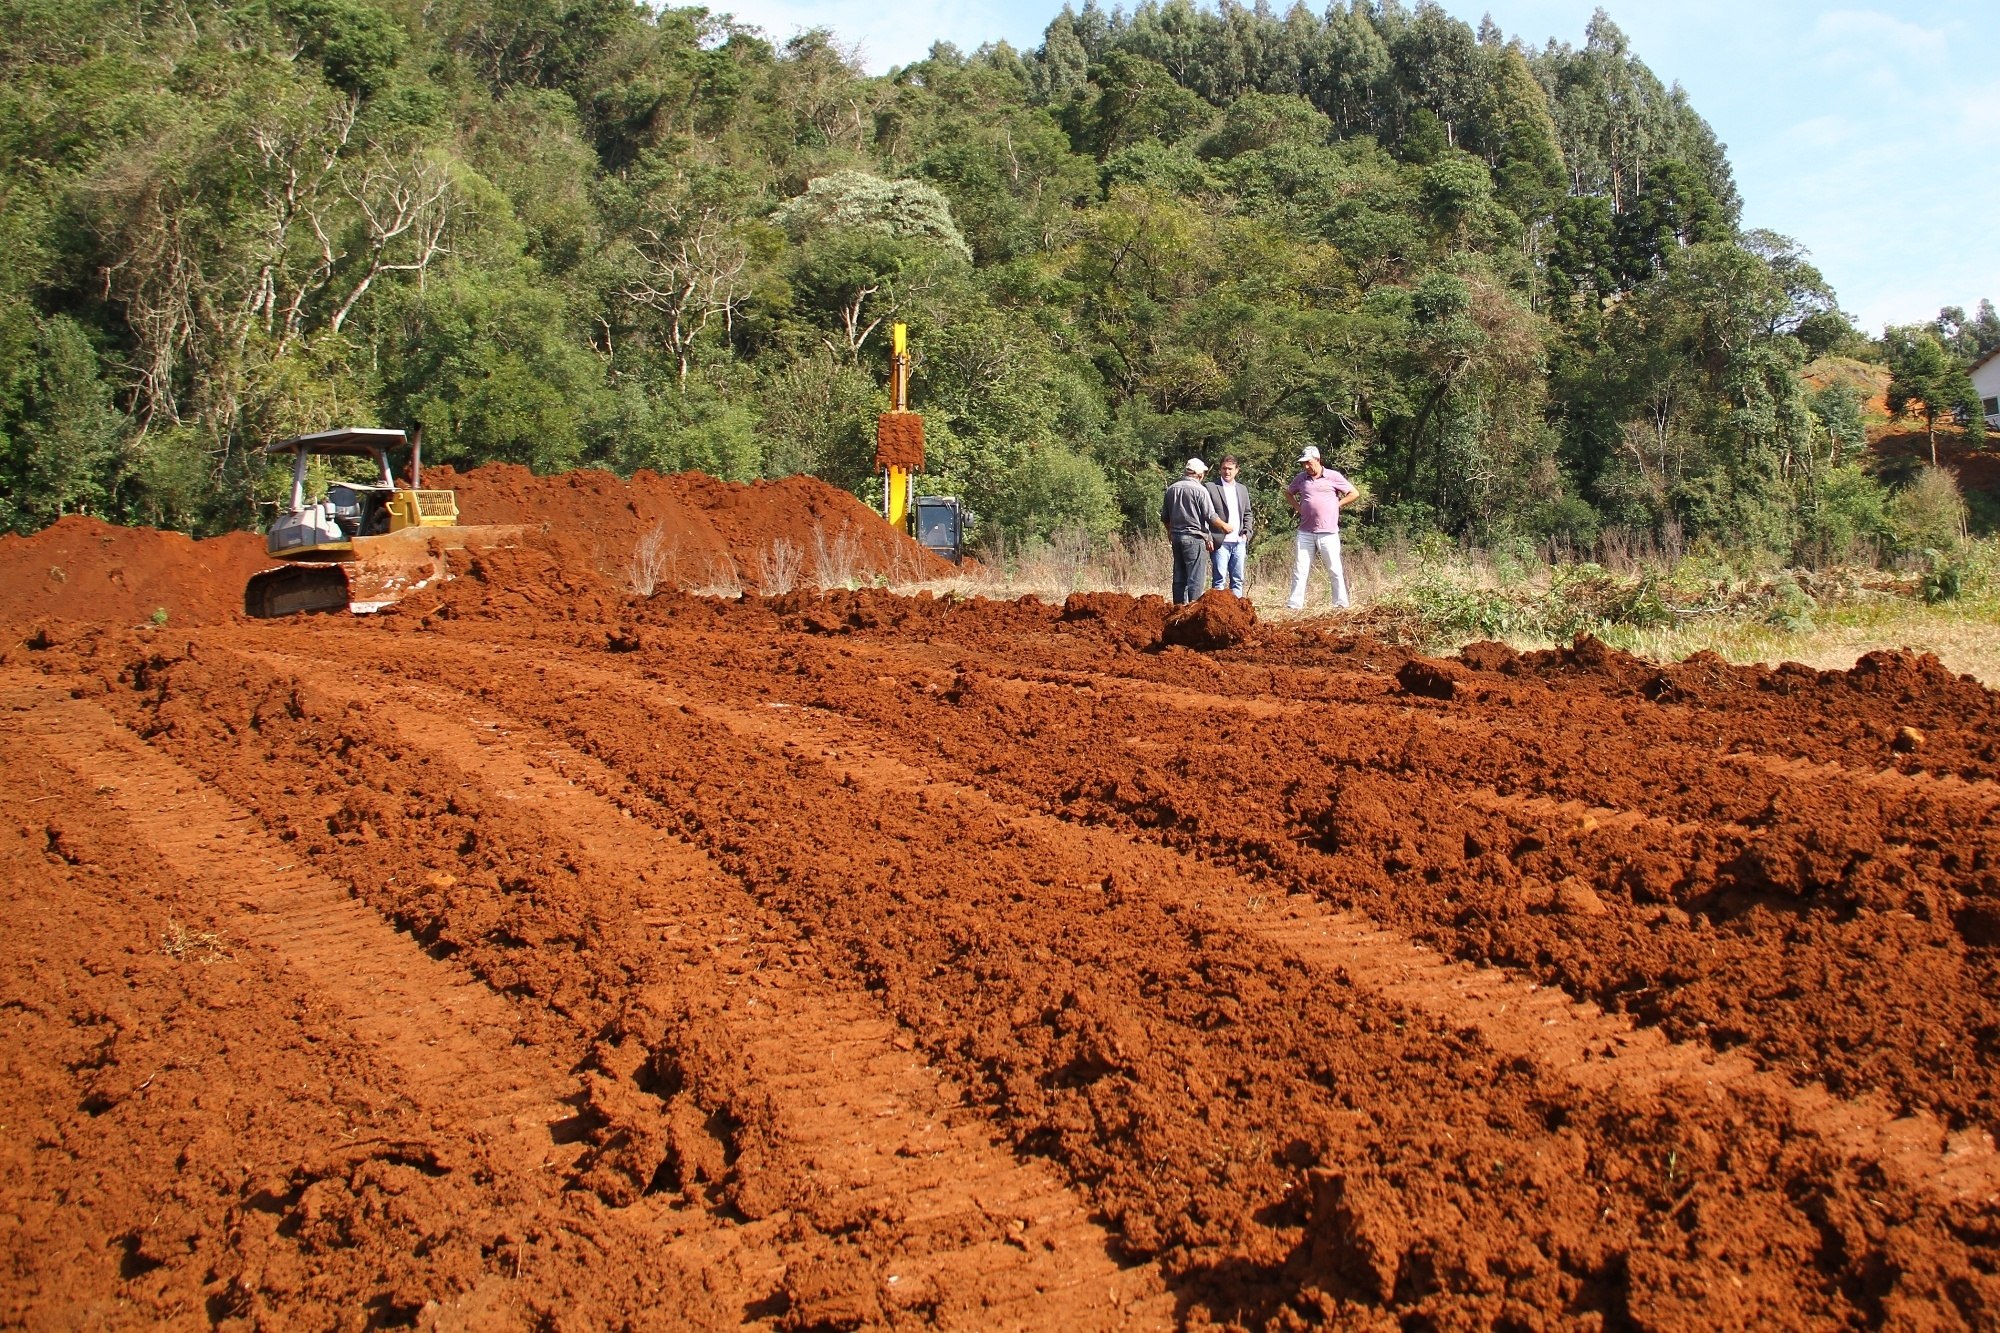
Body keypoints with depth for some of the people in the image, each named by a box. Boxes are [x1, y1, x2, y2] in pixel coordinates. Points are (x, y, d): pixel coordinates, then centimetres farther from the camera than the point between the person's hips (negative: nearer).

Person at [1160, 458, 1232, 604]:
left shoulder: (1171, 489, 8)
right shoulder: (1200, 490, -10)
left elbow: (1164, 517, 16)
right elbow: (1211, 516, -10)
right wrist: (1224, 526, 7)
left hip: (1176, 537, 6)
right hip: (1194, 537, -6)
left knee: (1179, 576, 11)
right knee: (1195, 578, -5)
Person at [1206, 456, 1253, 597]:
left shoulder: (1243, 489, 16)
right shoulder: (1211, 488, -1)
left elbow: (1247, 514, 21)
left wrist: (1246, 532, 5)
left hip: (1239, 542, 5)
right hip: (1221, 542, -5)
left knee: (1237, 580, 7)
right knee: (1219, 579, -5)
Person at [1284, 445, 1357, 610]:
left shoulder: (1333, 476, -1)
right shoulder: (1300, 478, 9)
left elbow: (1354, 493, 5)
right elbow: (1288, 493, 26)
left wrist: (1337, 504, -2)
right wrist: (1298, 507, 10)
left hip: (1328, 533, -3)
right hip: (1305, 533, 3)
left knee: (1335, 569, 2)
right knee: (1300, 569, 2)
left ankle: (1341, 603, 7)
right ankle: (1295, 604, 4)